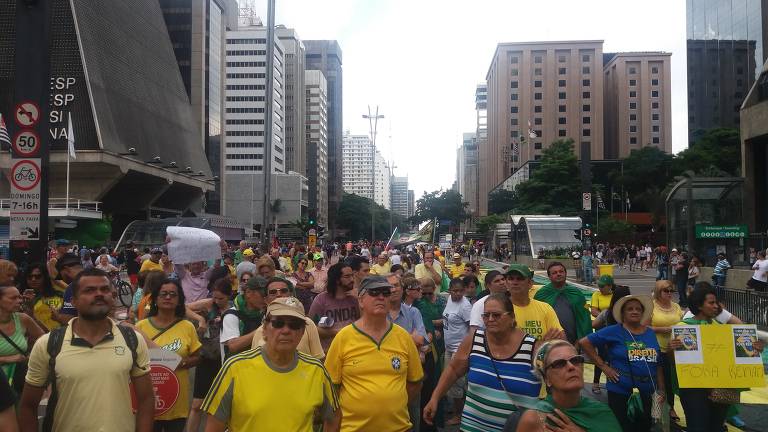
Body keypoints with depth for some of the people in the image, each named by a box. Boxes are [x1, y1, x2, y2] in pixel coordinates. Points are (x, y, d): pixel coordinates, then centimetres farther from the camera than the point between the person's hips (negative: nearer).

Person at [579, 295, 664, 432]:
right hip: (620, 392, -5)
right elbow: (584, 342, -10)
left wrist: (661, 389, 9)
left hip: (648, 393, 5)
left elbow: (658, 364, 14)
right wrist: (603, 366, -11)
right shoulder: (614, 331, -7)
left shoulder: (651, 333, 9)